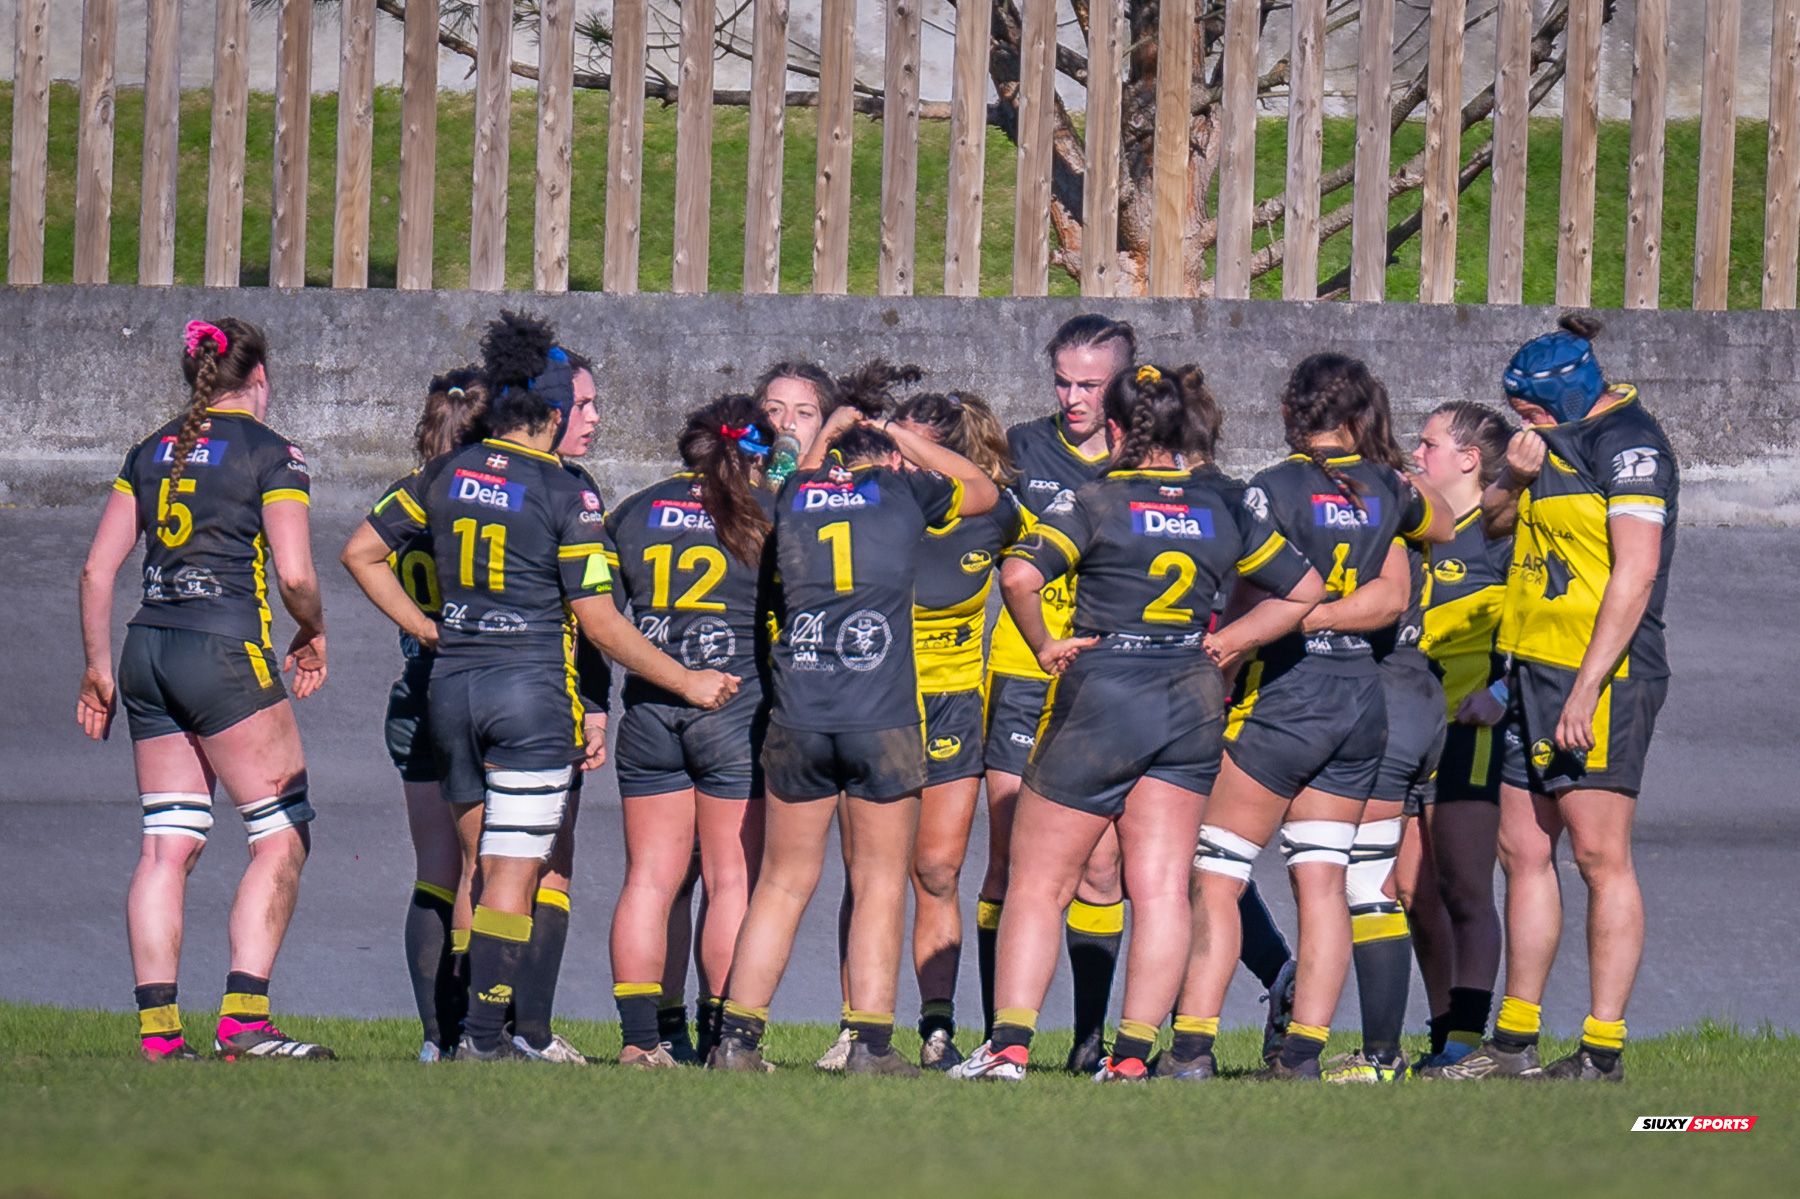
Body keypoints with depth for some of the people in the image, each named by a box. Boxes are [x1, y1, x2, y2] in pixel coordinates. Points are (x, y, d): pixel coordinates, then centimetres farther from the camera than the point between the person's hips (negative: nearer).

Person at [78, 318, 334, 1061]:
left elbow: (97, 568, 11)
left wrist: (98, 669, 17)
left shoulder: (150, 454, 14)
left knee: (167, 846, 7)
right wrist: (313, 635, 8)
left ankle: (156, 1026, 1)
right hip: (225, 648, -6)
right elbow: (294, 574, -11)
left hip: (148, 648, 6)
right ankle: (243, 1019, -11)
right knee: (281, 837, -1)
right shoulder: (271, 455, -3)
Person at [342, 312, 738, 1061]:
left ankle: (479, 1028, 12)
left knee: (484, 869, 14)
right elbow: (599, 622, -10)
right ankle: (486, 1036, -6)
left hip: (452, 684, 5)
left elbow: (361, 554, 10)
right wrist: (687, 682, -2)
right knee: (515, 874, -3)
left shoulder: (445, 475, 6)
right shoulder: (565, 497, -9)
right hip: (532, 690, -5)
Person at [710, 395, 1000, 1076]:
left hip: (796, 717, 3)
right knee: (880, 886, 4)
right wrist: (905, 441, 34)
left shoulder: (795, 494, 13)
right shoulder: (903, 490, 6)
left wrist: (830, 433, 48)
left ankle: (737, 1040, 7)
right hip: (885, 721, -3)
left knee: (783, 883, 10)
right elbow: (983, 489, 27)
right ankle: (870, 1046, -1)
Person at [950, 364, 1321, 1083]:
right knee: (1161, 890, 4)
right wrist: (1229, 642, 14)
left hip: (1100, 698, -4)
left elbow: (1019, 575, -21)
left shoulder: (1098, 504, -7)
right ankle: (1133, 1054, -1)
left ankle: (1009, 1046, -2)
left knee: (1039, 885, 4)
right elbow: (1304, 591, 15)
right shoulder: (1226, 507, 6)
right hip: (1192, 701, 4)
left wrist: (1045, 646, -7)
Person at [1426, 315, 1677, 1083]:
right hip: (1536, 671, 10)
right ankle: (1515, 1043, 15)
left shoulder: (1628, 443, -11)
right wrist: (1514, 480, 3)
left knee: (1599, 855, -9)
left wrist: (1586, 689, -23)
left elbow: (1636, 570, -18)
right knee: (1524, 852, 10)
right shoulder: (1563, 440, 17)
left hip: (1601, 674, -10)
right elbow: (1491, 524, 27)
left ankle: (1603, 1050, -8)